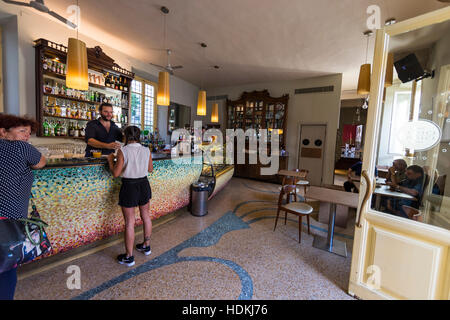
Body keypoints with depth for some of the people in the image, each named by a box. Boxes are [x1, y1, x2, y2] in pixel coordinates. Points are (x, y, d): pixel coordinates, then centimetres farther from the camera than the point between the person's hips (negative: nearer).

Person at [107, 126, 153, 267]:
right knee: (146, 216, 20)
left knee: (129, 222, 6)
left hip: (129, 187, -4)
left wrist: (110, 160, 3)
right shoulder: (146, 151, -2)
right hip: (144, 184, 4)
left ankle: (129, 257, 20)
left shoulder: (123, 151, -14)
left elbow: (116, 173, -13)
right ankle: (146, 246, 38)